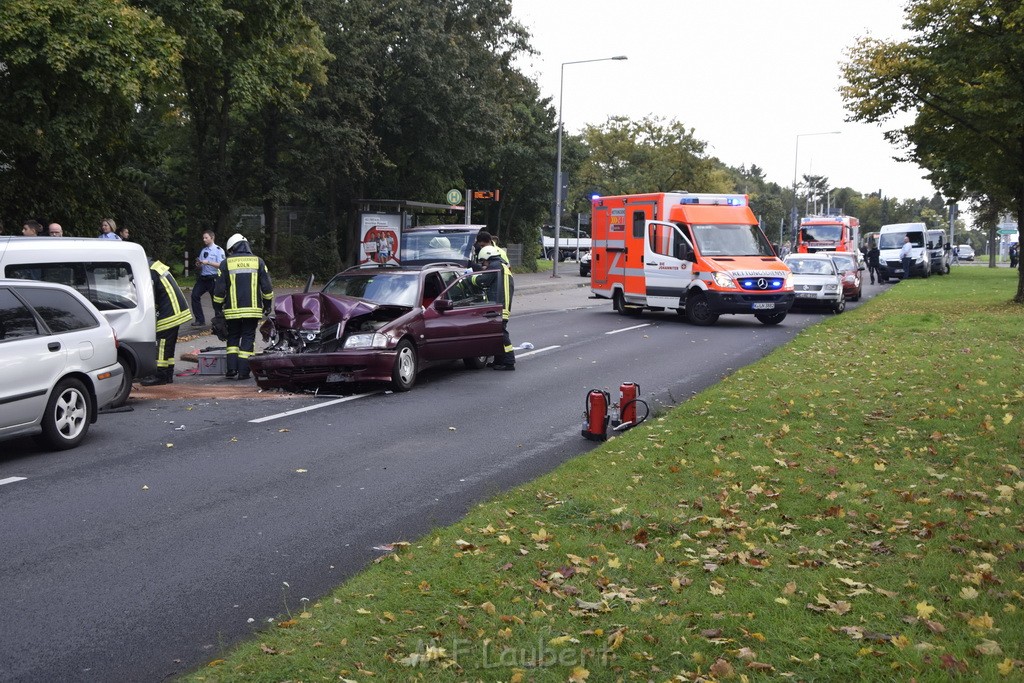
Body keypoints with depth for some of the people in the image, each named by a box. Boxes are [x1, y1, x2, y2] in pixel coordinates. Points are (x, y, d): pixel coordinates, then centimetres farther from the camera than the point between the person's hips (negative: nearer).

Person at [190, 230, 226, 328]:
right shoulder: (203, 251, 14)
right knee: (195, 295, -7)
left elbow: (220, 265, -15)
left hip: (213, 279, -6)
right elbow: (200, 266, 20)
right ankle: (200, 320, -1)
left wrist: (208, 262, -22)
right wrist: (198, 264, -3)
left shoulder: (218, 250, -4)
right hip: (202, 278, 6)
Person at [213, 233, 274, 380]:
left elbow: (219, 289, 1)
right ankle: (243, 372, 0)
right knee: (248, 338, 5)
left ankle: (232, 370, 5)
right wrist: (267, 305, 14)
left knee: (233, 338, 13)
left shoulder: (226, 263, 1)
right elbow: (267, 287, 4)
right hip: (253, 309, 0)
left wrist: (218, 307, 11)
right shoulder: (258, 261, 4)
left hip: (233, 310, 0)